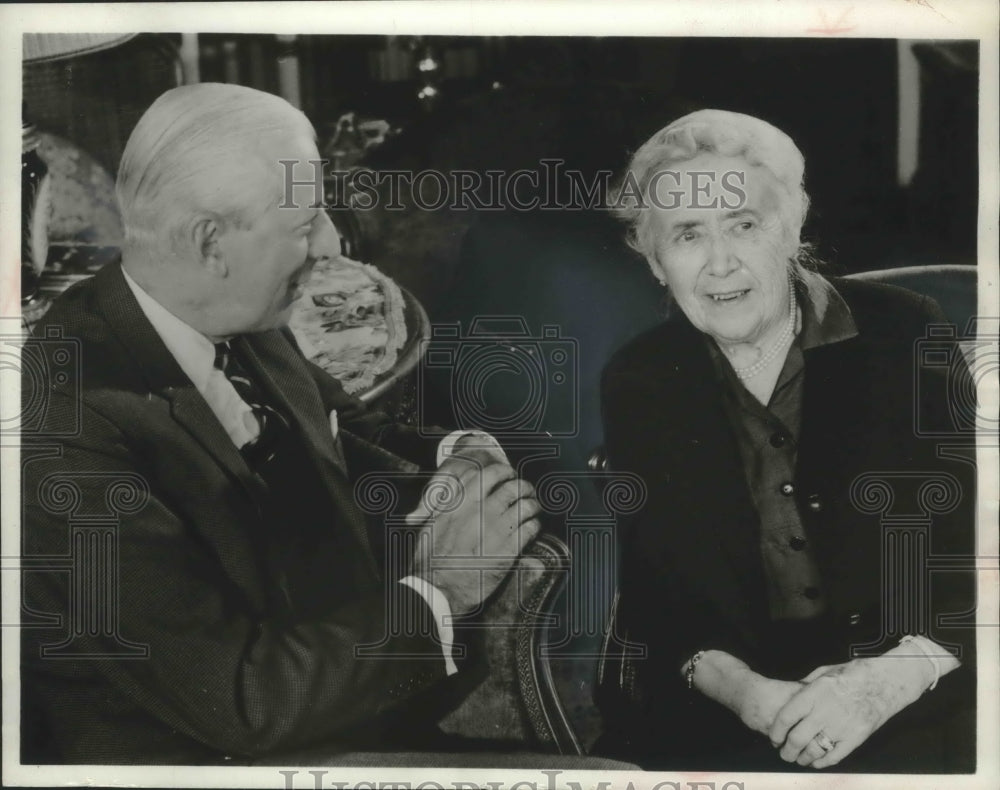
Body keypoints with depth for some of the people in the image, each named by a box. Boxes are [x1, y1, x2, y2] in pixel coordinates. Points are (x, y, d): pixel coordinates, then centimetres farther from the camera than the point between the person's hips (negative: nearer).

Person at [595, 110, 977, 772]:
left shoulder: (903, 333, -1)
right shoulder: (636, 382, 4)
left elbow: (973, 541, -3)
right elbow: (646, 586, 3)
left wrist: (891, 676, -17)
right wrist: (730, 682, -15)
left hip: (914, 701, -1)